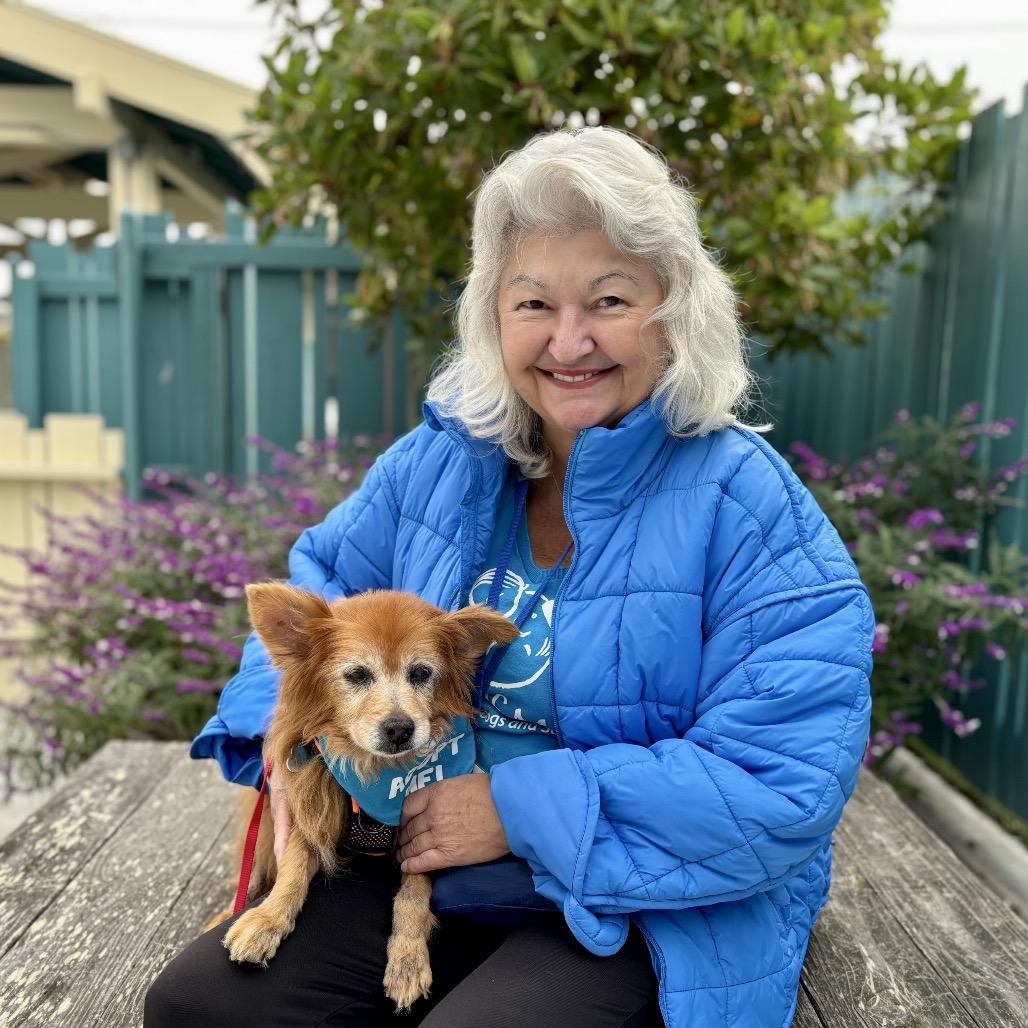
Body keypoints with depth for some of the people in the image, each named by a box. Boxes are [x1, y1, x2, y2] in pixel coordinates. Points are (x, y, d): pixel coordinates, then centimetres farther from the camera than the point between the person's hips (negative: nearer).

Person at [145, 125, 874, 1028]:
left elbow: (786, 783, -22)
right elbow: (324, 575, 13)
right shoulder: (442, 458, -2)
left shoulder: (749, 507, -18)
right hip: (426, 867, 5)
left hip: (653, 912, -3)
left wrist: (521, 808, -22)